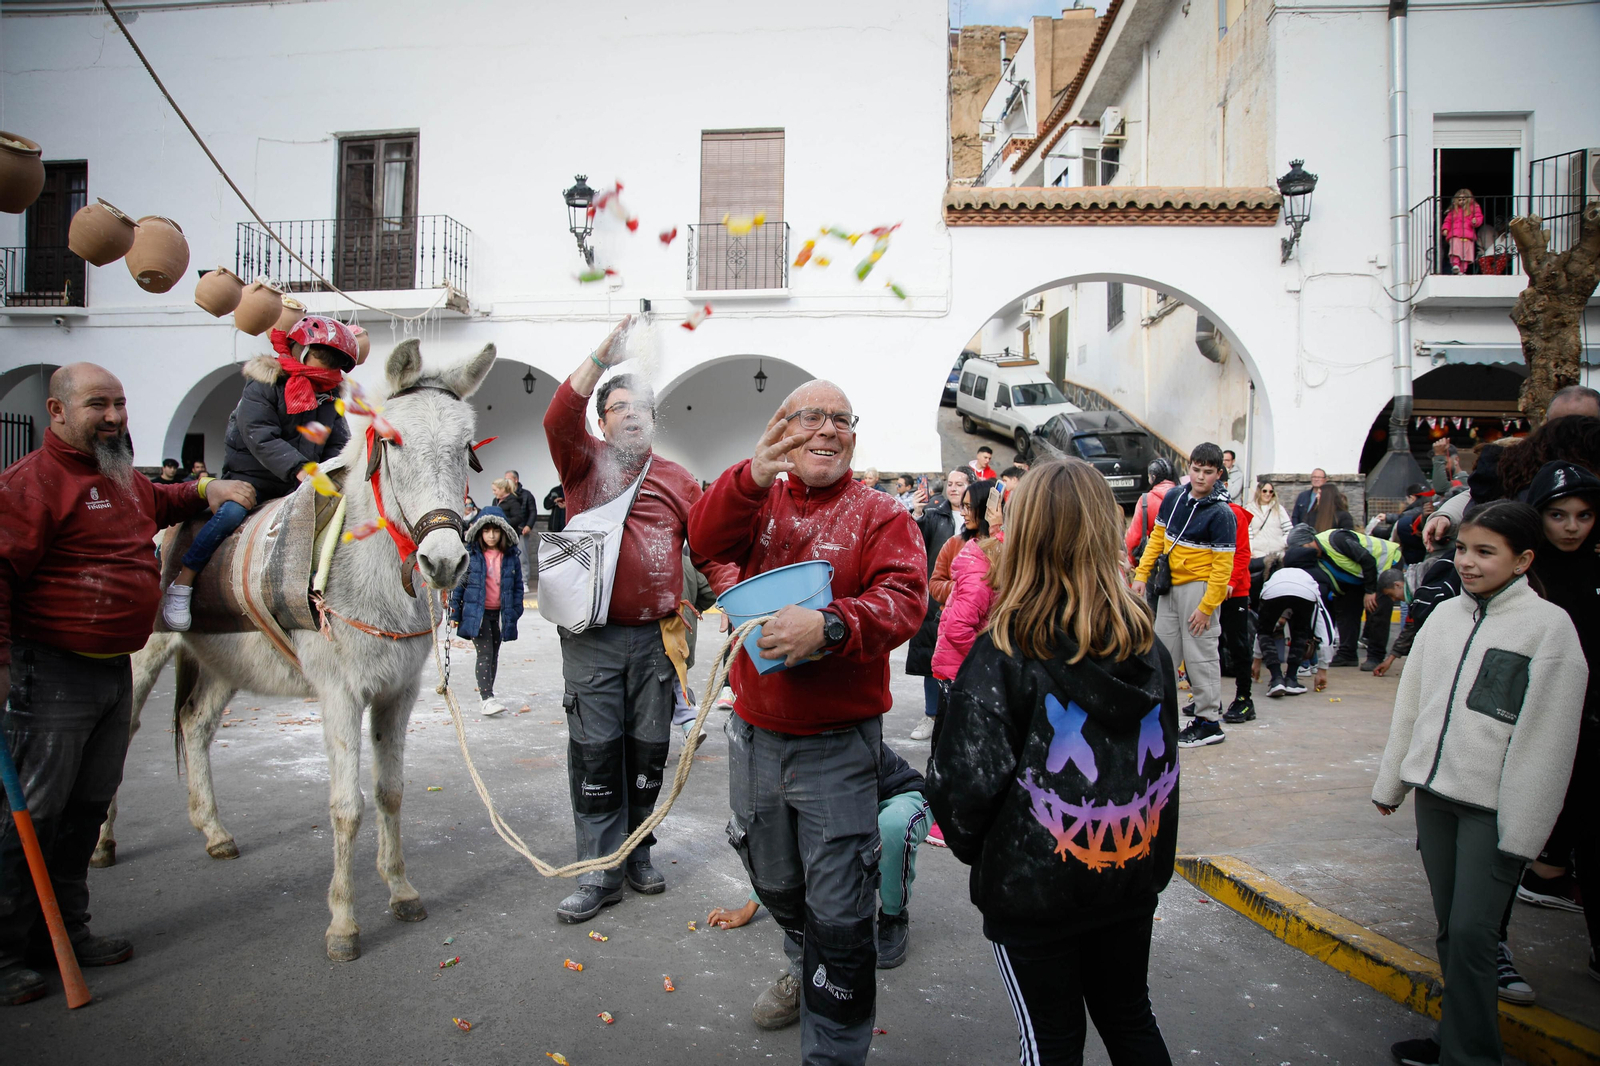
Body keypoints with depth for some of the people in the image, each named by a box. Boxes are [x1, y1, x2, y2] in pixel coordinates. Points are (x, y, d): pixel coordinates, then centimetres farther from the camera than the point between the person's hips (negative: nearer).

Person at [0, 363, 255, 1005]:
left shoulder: (124, 479, 14)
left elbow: (161, 503, 37)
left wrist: (209, 490, 17)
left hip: (116, 671, 9)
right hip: (53, 675, -9)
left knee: (89, 807, 17)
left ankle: (67, 929, 31)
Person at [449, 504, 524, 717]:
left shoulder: (510, 556, 3)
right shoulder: (470, 554, -5)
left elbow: (518, 585, 8)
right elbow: (458, 584, -2)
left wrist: (516, 610, 4)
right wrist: (455, 613, -3)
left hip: (501, 613, 4)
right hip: (476, 613, -4)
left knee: (494, 655, 14)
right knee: (485, 654, -11)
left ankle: (487, 695, 26)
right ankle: (486, 698, -11)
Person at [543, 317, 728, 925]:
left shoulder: (677, 480, 12)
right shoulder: (585, 462, 5)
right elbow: (559, 419, -14)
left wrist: (730, 591, -6)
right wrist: (603, 356, -18)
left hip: (655, 635, 2)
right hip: (593, 636, -2)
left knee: (648, 750, 11)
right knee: (595, 751, 0)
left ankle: (637, 853, 28)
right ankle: (601, 871, 12)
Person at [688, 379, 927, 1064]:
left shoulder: (881, 515, -4)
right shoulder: (759, 499, 5)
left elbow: (903, 600, -20)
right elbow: (706, 539, -15)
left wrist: (830, 625, -38)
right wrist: (755, 475, -32)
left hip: (838, 744, -4)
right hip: (754, 733, 4)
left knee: (838, 910, 2)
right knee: (774, 881, 25)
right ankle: (808, 969, 53)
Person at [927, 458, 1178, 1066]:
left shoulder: (1003, 655, -23)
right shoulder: (1147, 647, -5)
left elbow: (964, 783, -22)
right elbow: (1164, 765, 7)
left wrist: (976, 848, -1)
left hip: (1034, 887, -5)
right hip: (1134, 876, 5)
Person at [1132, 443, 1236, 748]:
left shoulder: (1220, 513, -14)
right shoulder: (1174, 498, 4)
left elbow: (1222, 565, -15)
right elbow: (1157, 537, 12)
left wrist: (1206, 607, -17)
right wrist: (1142, 574, 7)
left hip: (1198, 588, -6)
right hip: (1170, 586, 7)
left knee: (1200, 655, -2)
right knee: (1164, 651, 12)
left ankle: (1210, 722, 9)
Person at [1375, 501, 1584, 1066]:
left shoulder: (1549, 625, -8)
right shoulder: (1444, 616, 8)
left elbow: (1546, 736, -11)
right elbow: (1410, 703, 14)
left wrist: (1521, 828, -12)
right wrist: (1391, 781, 17)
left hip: (1492, 805, -5)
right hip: (1433, 792, 5)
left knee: (1471, 934, -6)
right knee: (1449, 929, 14)